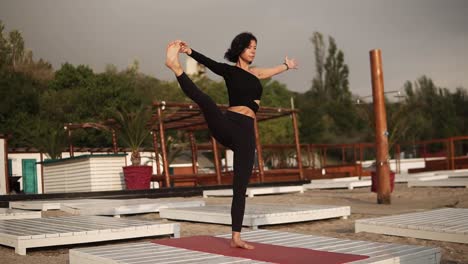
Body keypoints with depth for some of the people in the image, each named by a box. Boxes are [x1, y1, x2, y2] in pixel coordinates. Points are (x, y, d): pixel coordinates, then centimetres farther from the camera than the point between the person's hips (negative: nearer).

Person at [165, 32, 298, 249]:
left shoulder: (256, 73, 25)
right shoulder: (229, 70, 8)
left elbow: (274, 70, 46)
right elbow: (208, 63, -11)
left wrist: (287, 65, 65)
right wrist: (190, 52, -29)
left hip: (246, 133, 4)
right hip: (226, 125, -4)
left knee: (240, 187, 2)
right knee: (204, 100, -35)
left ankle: (236, 237, 6)